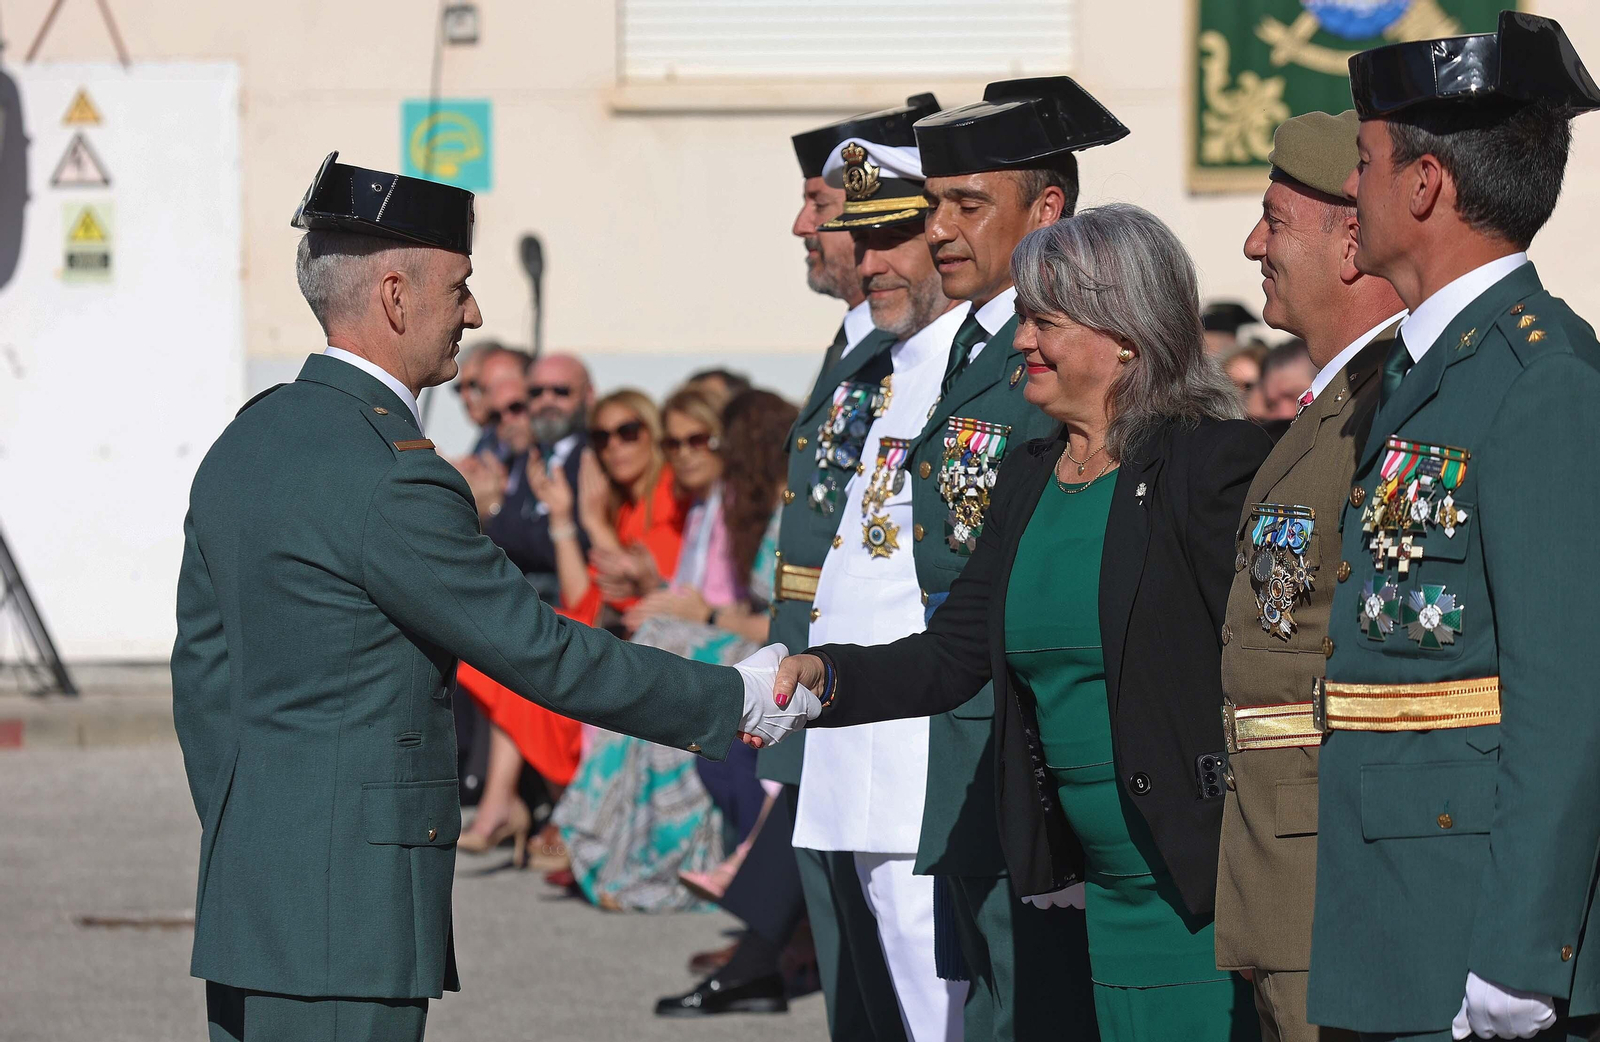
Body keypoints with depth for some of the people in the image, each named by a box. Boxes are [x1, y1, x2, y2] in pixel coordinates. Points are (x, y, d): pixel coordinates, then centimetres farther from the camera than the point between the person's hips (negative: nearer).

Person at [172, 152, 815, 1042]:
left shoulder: (246, 442, 12)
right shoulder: (390, 478, -17)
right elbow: (541, 654, -13)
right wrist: (734, 701, -3)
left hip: (248, 894, 10)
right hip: (345, 915, -10)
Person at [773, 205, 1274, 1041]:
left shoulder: (1216, 462, -11)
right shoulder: (1029, 478, 13)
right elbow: (955, 652, 9)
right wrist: (825, 676, -8)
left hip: (1211, 881, -7)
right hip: (1108, 892, 7)